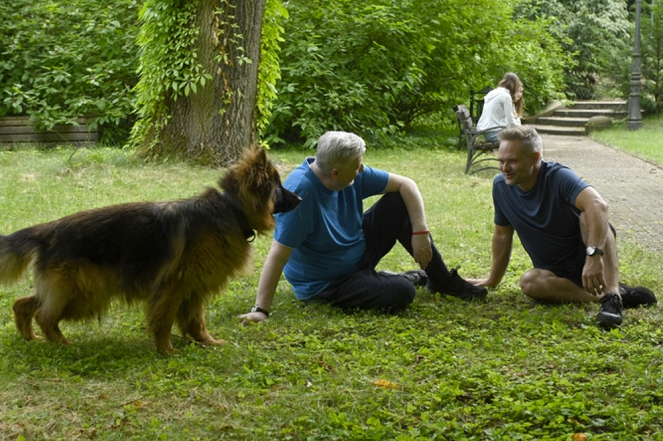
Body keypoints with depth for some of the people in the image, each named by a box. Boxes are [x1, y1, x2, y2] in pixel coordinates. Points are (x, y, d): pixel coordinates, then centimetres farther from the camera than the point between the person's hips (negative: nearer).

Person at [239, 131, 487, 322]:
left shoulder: (355, 176, -12)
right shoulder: (300, 192, -32)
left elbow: (405, 184, -3)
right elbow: (278, 254, -34)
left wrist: (420, 231, -13)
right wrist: (261, 310, -37)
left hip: (361, 251, 7)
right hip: (325, 284, -7)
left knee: (399, 202, -8)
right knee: (401, 293, -28)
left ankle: (442, 281, 7)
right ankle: (411, 278, 12)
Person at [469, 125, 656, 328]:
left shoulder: (558, 177, -21)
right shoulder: (501, 186, -4)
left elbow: (598, 205, -40)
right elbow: (502, 234, 10)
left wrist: (593, 256, -53)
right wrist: (493, 280, 17)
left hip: (582, 256, -4)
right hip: (554, 272, 4)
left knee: (588, 215, -33)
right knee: (529, 282, -30)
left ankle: (612, 294, -44)